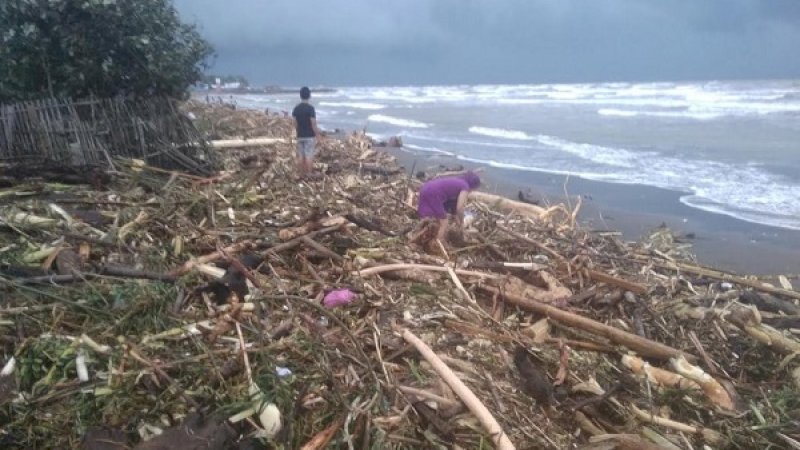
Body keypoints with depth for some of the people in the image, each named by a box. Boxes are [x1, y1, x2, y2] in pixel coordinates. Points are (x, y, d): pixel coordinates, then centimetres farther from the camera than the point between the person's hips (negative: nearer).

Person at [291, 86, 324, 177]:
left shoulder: (296, 109, 4)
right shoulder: (310, 108, -13)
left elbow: (295, 124, 6)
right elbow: (313, 124, -14)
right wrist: (318, 134, -4)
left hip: (300, 136, 5)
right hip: (309, 136, -5)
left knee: (300, 157, 8)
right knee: (309, 156, -3)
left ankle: (302, 176, 13)